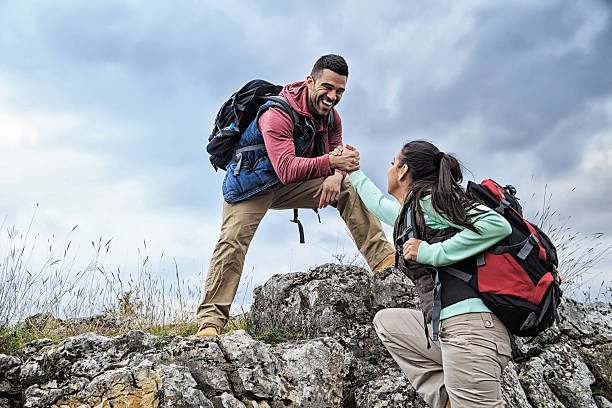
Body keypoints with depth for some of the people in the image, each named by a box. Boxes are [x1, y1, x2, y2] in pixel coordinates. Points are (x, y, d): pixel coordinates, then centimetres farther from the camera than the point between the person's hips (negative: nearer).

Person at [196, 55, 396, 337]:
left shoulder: (331, 117, -5)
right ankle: (210, 321, -15)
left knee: (348, 189, -11)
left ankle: (383, 258, -14)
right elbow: (287, 169, -41)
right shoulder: (277, 114, -29)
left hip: (290, 185, 6)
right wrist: (330, 162, -53)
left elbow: (337, 155, 0)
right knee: (232, 242, -21)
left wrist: (336, 177, -25)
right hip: (251, 182, -6)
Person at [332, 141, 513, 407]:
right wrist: (351, 169, 57)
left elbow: (498, 225, -16)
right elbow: (378, 203, 45)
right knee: (385, 321, 21)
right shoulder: (408, 213, 23)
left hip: (471, 328, -10)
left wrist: (431, 253, -14)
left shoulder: (428, 200, -4)